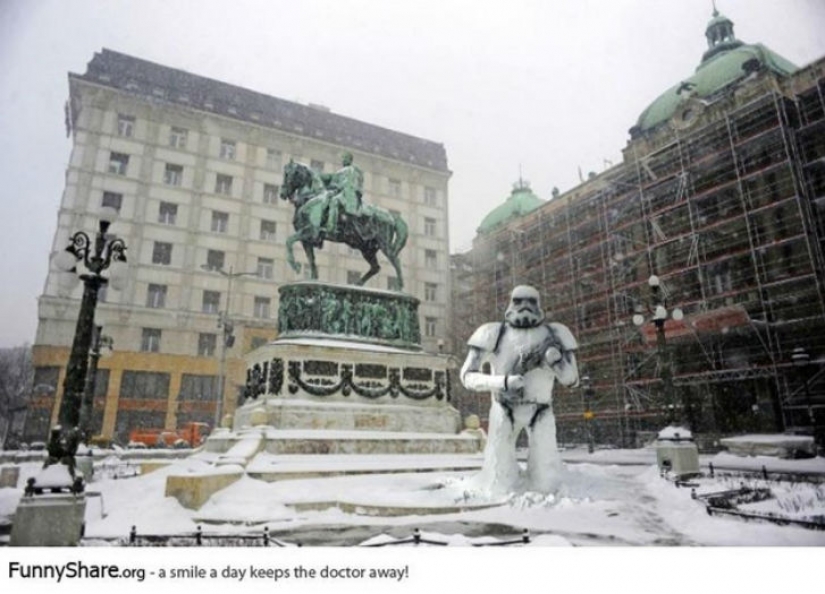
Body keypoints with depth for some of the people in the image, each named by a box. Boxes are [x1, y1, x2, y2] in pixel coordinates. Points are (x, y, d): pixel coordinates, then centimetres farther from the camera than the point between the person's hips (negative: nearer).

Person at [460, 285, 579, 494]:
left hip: (540, 412, 2)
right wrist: (503, 382, -31)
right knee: (499, 488, -3)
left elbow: (571, 380, -7)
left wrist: (555, 358, -28)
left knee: (544, 487, -2)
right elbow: (467, 376, -15)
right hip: (504, 411, -1)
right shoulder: (495, 334, -16)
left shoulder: (553, 335, -10)